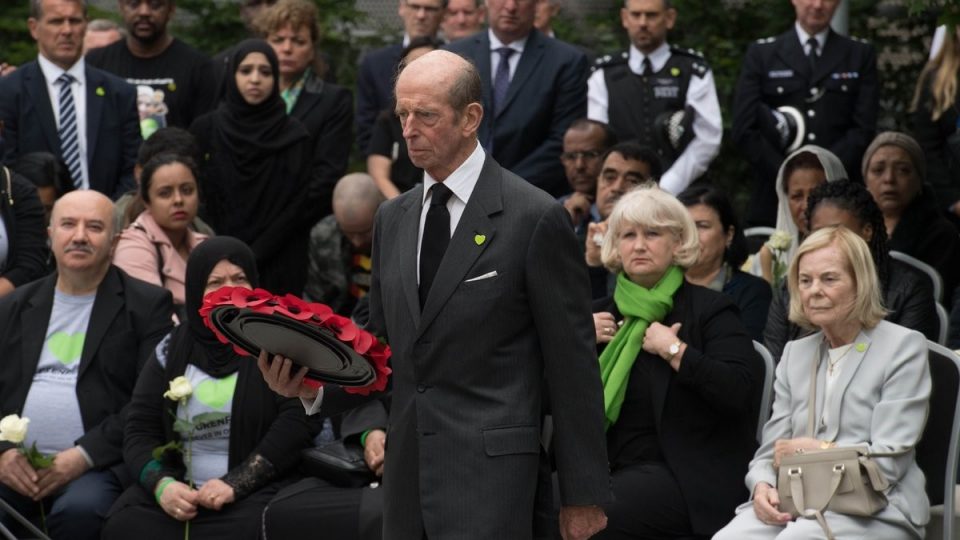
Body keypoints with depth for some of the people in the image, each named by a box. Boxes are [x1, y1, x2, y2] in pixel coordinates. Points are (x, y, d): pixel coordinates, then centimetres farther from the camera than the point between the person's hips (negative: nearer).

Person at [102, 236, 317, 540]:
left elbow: (297, 421, -7)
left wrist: (235, 484, -16)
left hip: (258, 490, -2)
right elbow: (139, 431, 10)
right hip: (179, 492, 3)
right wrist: (162, 484, -11)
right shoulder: (171, 351, 15)